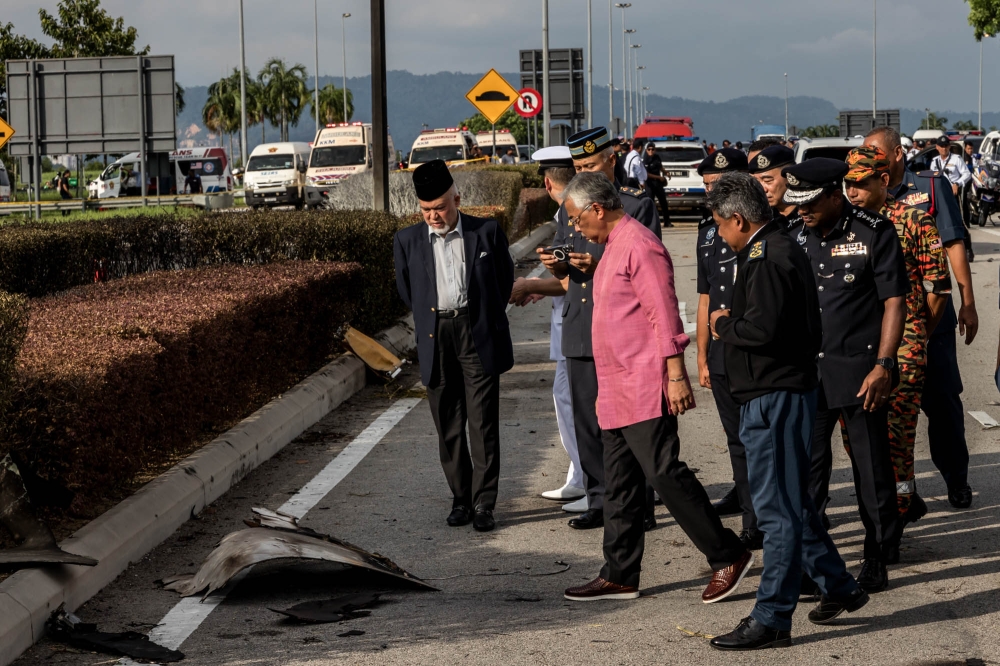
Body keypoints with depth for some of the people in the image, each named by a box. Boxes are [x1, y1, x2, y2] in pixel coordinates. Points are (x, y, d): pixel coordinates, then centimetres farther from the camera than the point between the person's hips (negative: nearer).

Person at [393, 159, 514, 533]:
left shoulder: (487, 233, 2)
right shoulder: (408, 241, 7)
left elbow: (505, 278, 14)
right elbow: (405, 289, 20)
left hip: (478, 336, -2)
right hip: (435, 339, 2)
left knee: (483, 423, -4)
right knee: (448, 426, 6)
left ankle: (484, 503, 0)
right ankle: (461, 498, 15)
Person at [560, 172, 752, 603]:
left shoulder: (639, 245, -13)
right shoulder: (612, 247, 18)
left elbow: (664, 314, -18)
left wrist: (676, 374, -22)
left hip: (644, 386, -10)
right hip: (616, 390, 10)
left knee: (664, 472, -11)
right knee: (619, 484, 11)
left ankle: (728, 557, -3)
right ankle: (620, 576, 16)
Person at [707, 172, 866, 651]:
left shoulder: (767, 260, -17)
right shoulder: (780, 249, 16)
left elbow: (761, 328, -27)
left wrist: (724, 325, -8)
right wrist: (731, 324, 8)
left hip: (775, 397, -11)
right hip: (774, 393, 11)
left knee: (778, 507, -7)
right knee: (789, 501, 19)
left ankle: (771, 619, -3)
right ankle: (839, 587, 29)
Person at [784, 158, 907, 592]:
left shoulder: (874, 233, -6)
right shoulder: (796, 239, 8)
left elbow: (894, 301, -7)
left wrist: (883, 366, -14)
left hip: (860, 371, -4)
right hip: (807, 371, 4)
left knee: (871, 469, 3)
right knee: (806, 465, 5)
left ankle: (877, 559, 15)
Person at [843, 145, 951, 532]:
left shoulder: (914, 222, -5)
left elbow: (938, 286, -1)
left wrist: (917, 335, 5)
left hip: (902, 345, -5)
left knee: (893, 435, -8)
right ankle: (908, 501, 25)